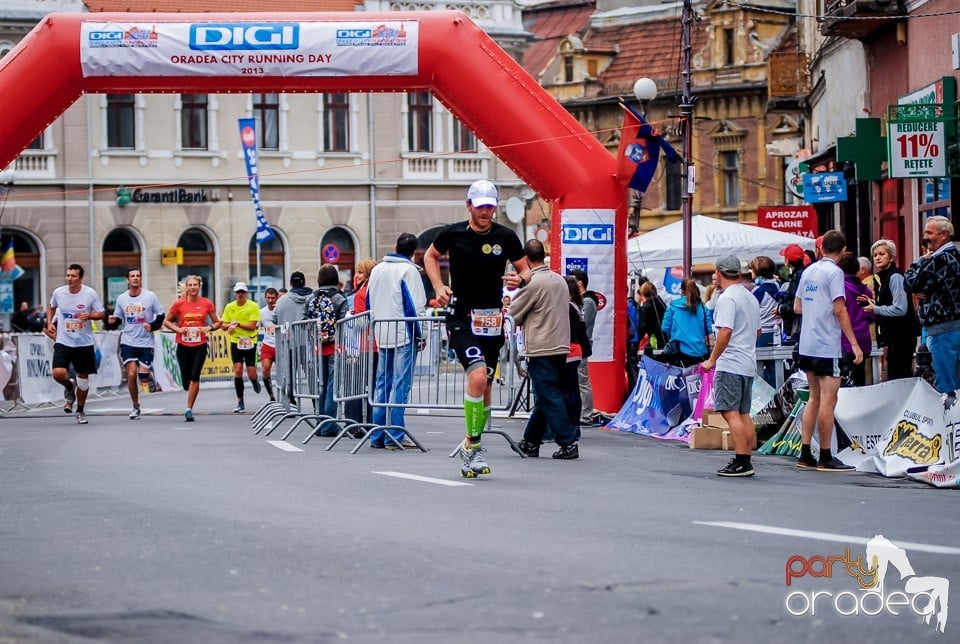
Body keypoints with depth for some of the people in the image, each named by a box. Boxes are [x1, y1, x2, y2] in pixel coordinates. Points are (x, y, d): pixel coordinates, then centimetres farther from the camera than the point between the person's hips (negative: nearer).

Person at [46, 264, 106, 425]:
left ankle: (80, 410, 27)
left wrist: (89, 316, -20)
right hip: (63, 342, 0)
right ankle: (69, 387, 18)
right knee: (58, 373, -18)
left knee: (83, 378, 6)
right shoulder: (58, 292, -2)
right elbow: (51, 307, 20)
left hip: (84, 343, 0)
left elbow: (101, 314, 0)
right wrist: (49, 323, 6)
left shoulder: (90, 294, -7)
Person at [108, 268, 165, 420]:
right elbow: (118, 318, 14)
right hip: (128, 342, 1)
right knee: (131, 375, -13)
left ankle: (147, 373, 34)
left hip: (146, 343, -1)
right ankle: (135, 407, 4)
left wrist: (152, 326, -14)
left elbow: (161, 315, 4)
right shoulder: (121, 298, 4)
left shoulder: (150, 296, -3)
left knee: (143, 378, -6)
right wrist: (112, 321, -9)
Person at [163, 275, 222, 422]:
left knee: (195, 377, -15)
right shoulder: (179, 304, -1)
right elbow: (166, 321, 8)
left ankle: (189, 409, -8)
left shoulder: (207, 304, 1)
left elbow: (217, 323, 10)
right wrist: (177, 329, -9)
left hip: (200, 346, 0)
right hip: (183, 346, 0)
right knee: (186, 383, 1)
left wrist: (209, 328, -10)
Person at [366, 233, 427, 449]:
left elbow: (369, 303, 17)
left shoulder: (377, 270, 13)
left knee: (382, 384, 11)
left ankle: (377, 436, 11)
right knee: (400, 385, -6)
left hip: (381, 335, 6)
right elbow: (415, 306, -11)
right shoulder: (408, 271, -8)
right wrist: (419, 334, -4)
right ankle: (395, 437, -9)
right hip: (404, 334, -6)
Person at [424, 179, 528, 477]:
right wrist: (438, 286, 0)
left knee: (485, 388, 8)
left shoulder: (506, 237, 0)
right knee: (477, 376, -23)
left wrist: (520, 279, -12)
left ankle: (471, 449, 24)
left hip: (492, 320, 3)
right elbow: (430, 256, 15)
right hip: (461, 318, -3)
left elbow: (525, 269, 11)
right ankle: (474, 446, -15)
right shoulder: (453, 234, -3)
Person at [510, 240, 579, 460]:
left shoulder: (533, 283, -13)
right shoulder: (560, 281, 11)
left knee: (549, 398, -5)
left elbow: (514, 314, -5)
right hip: (561, 347, 8)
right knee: (544, 397, 14)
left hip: (541, 350, -8)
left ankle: (568, 443, -9)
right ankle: (531, 442, 22)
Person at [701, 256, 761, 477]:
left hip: (730, 365, -9)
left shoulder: (727, 298, -12)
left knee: (731, 412, -10)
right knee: (743, 414, 11)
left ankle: (741, 462, -16)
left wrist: (712, 359, -17)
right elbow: (757, 330, 24)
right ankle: (746, 461, 11)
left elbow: (725, 332, -22)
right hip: (748, 364, 9)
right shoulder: (751, 298, 16)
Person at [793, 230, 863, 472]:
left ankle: (805, 454, 12)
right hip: (827, 345, -8)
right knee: (828, 400, -4)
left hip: (807, 346, 8)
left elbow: (797, 307, 18)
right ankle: (825, 458, -4)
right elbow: (839, 310, -17)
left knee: (815, 398, 14)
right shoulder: (834, 272, -11)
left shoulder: (808, 271, 12)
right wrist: (854, 343, -15)